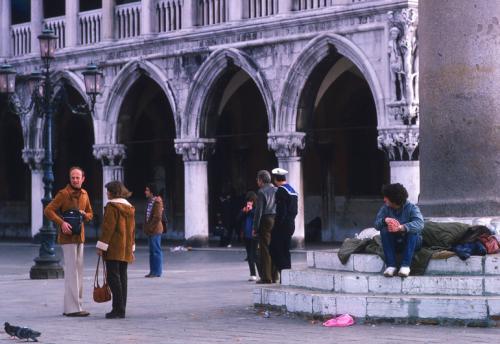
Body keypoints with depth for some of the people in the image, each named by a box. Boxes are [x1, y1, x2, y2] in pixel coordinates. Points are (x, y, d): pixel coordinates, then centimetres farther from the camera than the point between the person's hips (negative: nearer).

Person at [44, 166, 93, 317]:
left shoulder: (84, 194, 10)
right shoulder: (63, 194, -11)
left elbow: (90, 214, 21)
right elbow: (48, 210, -17)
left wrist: (84, 215, -3)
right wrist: (61, 222, -27)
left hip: (79, 236, 8)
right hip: (67, 236, -8)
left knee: (78, 271, 11)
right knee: (72, 271, -9)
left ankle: (71, 306, 19)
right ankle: (73, 308, -7)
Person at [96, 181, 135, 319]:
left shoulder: (112, 207, -10)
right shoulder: (129, 208, 15)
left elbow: (108, 227, -15)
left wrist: (101, 246, -13)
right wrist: (131, 248, 23)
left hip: (113, 249, -8)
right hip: (126, 250, 8)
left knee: (113, 277, -8)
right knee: (122, 277, 10)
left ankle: (118, 309, -13)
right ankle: (122, 310, 11)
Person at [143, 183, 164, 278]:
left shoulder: (157, 201, -14)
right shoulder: (150, 201, 15)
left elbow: (157, 217, -19)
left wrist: (150, 227, -17)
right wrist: (146, 227, 13)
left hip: (155, 230, -10)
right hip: (150, 231, 10)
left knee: (156, 251, -5)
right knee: (152, 251, 12)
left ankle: (157, 272, -2)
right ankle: (153, 271, 17)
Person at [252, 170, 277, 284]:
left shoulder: (262, 192, -10)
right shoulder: (276, 190, 10)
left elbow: (258, 211, -13)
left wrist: (255, 228, -9)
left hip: (266, 221, -7)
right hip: (276, 220, 7)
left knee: (265, 249, -4)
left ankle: (266, 277, -6)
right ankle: (274, 276, 14)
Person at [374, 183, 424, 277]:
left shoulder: (412, 208, -16)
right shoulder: (385, 208, -3)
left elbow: (419, 224, -34)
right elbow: (376, 224, -13)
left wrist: (401, 227, -49)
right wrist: (385, 220, -37)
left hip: (412, 242, -3)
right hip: (394, 244, 3)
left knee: (413, 231, -32)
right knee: (384, 230, -24)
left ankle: (405, 265, -35)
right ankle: (391, 265, -29)